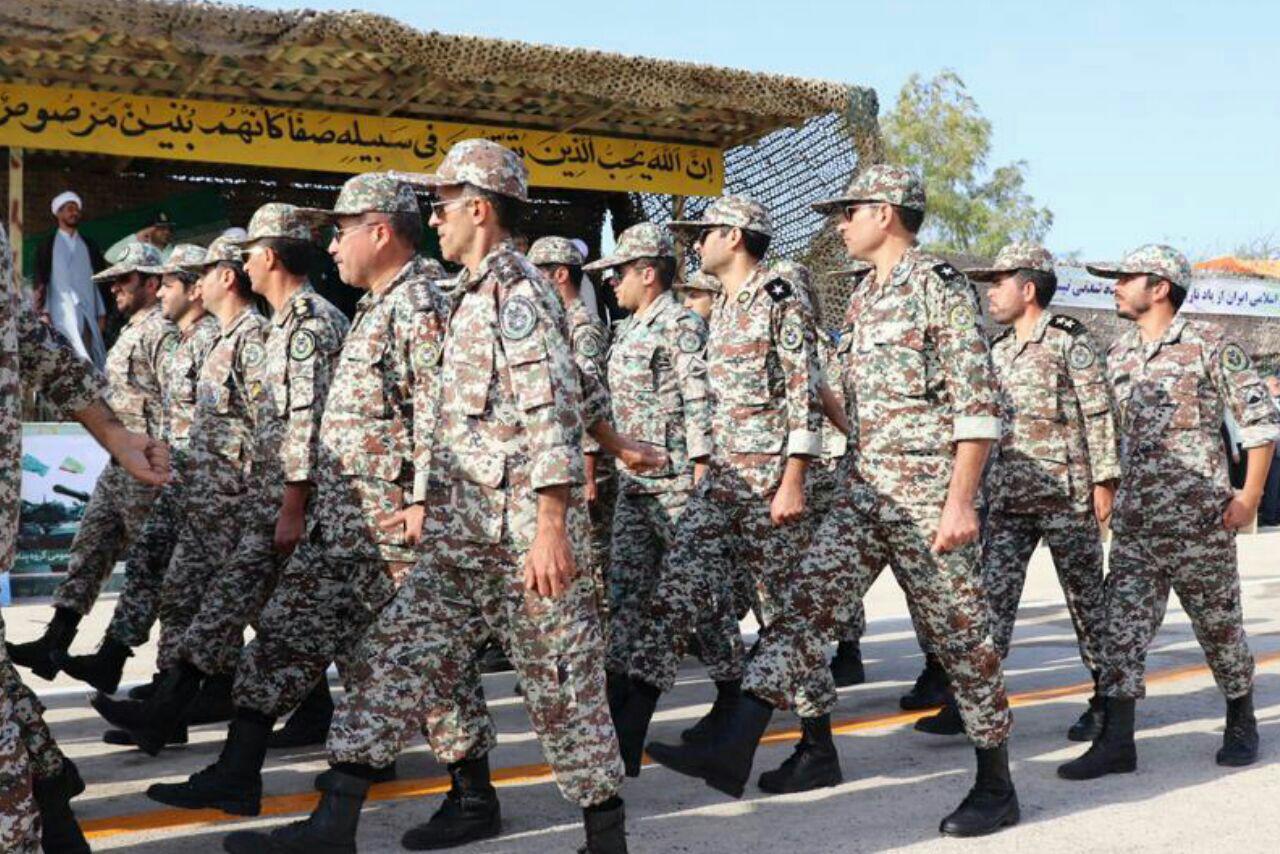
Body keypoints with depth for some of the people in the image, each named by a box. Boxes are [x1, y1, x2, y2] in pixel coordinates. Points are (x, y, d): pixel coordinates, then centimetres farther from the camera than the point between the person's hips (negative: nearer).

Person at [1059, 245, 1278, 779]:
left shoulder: (1209, 344, -5)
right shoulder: (1119, 354, 12)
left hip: (1198, 516, -5)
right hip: (1134, 519, 5)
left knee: (1219, 623, 9)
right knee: (1123, 625, -3)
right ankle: (1116, 742, -2)